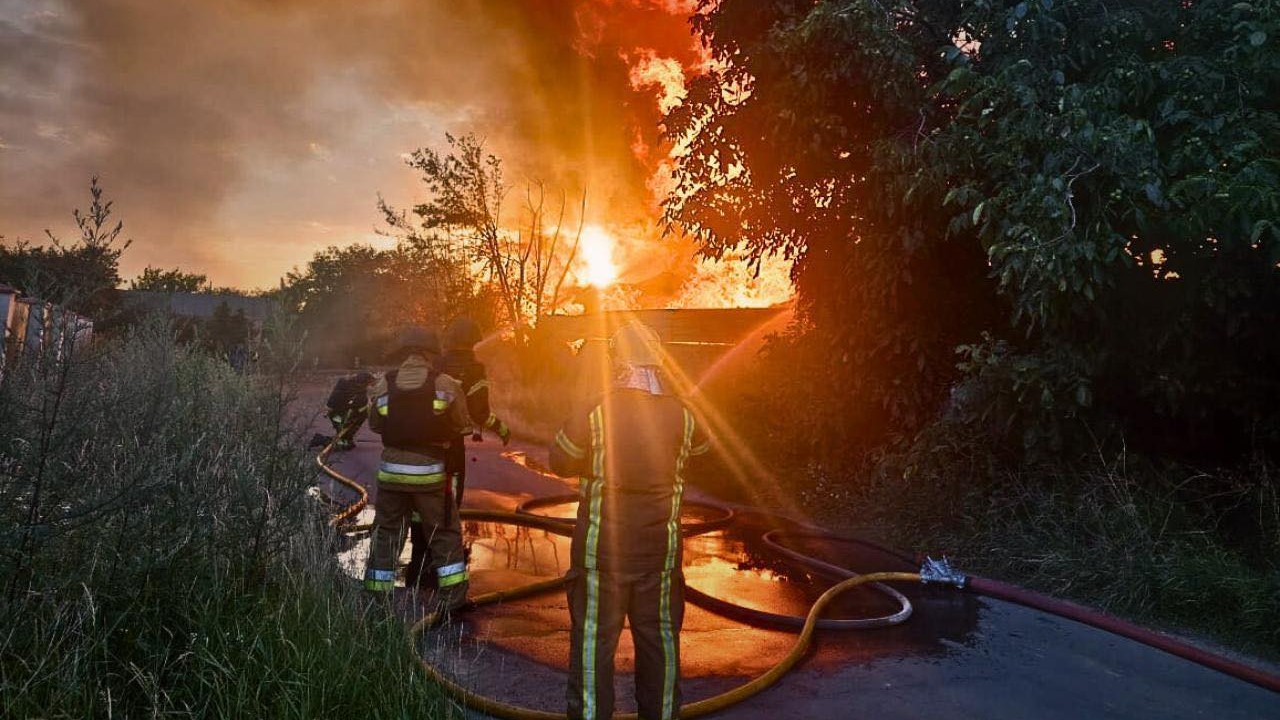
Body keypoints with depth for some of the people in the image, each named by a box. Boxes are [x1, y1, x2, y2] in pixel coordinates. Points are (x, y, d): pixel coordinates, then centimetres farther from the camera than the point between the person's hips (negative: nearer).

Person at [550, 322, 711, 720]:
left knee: (594, 638, 9)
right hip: (660, 547, 3)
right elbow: (702, 446, 13)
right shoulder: (681, 415, -6)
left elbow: (560, 461, -2)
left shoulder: (595, 413, -14)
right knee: (659, 636, 16)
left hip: (602, 546, -2)